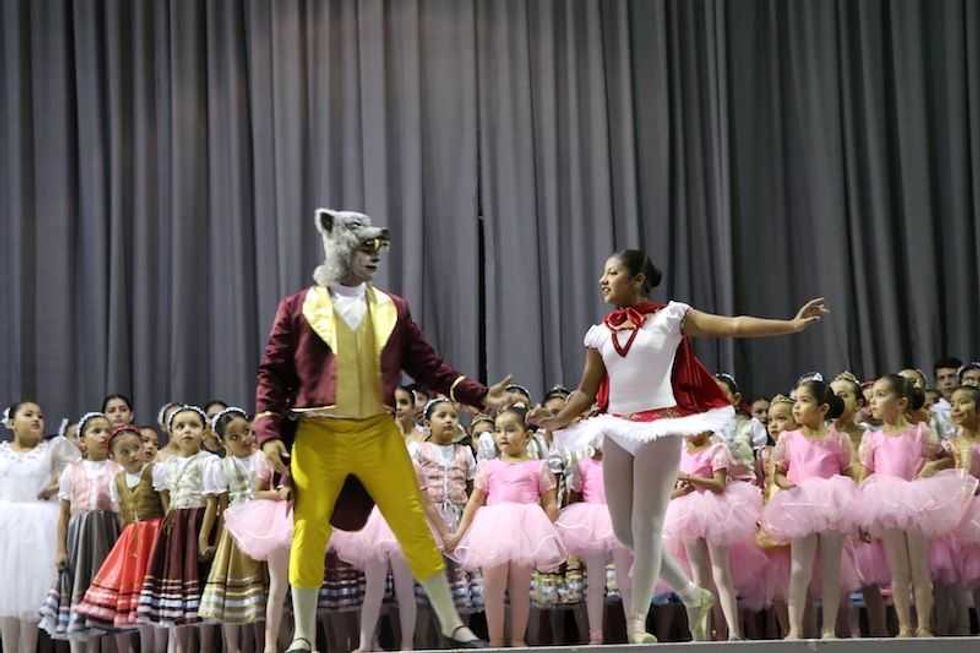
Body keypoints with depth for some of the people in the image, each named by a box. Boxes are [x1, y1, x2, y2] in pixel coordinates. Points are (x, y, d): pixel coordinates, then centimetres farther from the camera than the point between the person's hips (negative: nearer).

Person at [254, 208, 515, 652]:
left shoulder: (392, 309, 9)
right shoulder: (298, 308, 2)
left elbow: (428, 366, 9)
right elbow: (273, 374, 2)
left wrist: (479, 396, -2)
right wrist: (269, 433, -9)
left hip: (379, 434, 2)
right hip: (318, 436, -2)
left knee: (415, 527, 2)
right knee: (309, 534, -1)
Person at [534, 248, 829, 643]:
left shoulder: (670, 316, 0)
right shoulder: (599, 333, 12)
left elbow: (733, 327, -5)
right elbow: (586, 392, 15)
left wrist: (792, 325, -12)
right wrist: (556, 421, 1)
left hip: (660, 428, -5)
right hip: (616, 432, 5)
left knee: (646, 526, -7)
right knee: (624, 531, 6)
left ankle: (638, 624, 0)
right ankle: (693, 595, 23)